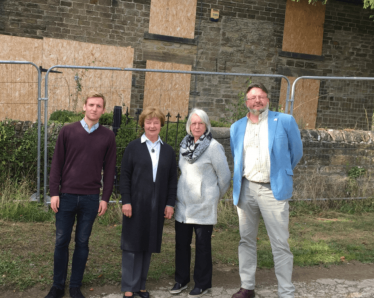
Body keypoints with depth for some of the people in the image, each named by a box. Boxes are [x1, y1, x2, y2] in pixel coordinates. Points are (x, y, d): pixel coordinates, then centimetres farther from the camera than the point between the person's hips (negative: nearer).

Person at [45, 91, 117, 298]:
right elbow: (57, 163, 1)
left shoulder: (107, 136, 2)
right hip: (66, 196, 0)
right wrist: (54, 192, -4)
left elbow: (109, 169, 3)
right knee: (61, 241, 7)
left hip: (91, 198, 0)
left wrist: (105, 198, 0)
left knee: (82, 242, 9)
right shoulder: (68, 131, 0)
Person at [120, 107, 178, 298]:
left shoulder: (168, 151, 10)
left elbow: (172, 180, 9)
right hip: (136, 204, -3)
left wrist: (170, 203, 3)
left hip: (157, 206, 3)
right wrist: (126, 201, -10)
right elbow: (124, 176, -2)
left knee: (148, 245, 9)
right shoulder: (133, 147, 2)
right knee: (132, 245, 3)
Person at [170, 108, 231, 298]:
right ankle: (181, 280, 28)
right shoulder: (185, 145, 6)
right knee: (181, 242, 11)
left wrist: (215, 196, 5)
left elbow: (224, 175, -6)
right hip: (183, 203, 5)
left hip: (203, 205, -5)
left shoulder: (213, 147, -12)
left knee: (202, 245, 6)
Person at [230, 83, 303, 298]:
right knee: (247, 240, 12)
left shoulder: (285, 121, -3)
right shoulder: (237, 127, 9)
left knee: (280, 244, -3)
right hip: (245, 189, 4)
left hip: (273, 190, -4)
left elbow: (296, 152, 7)